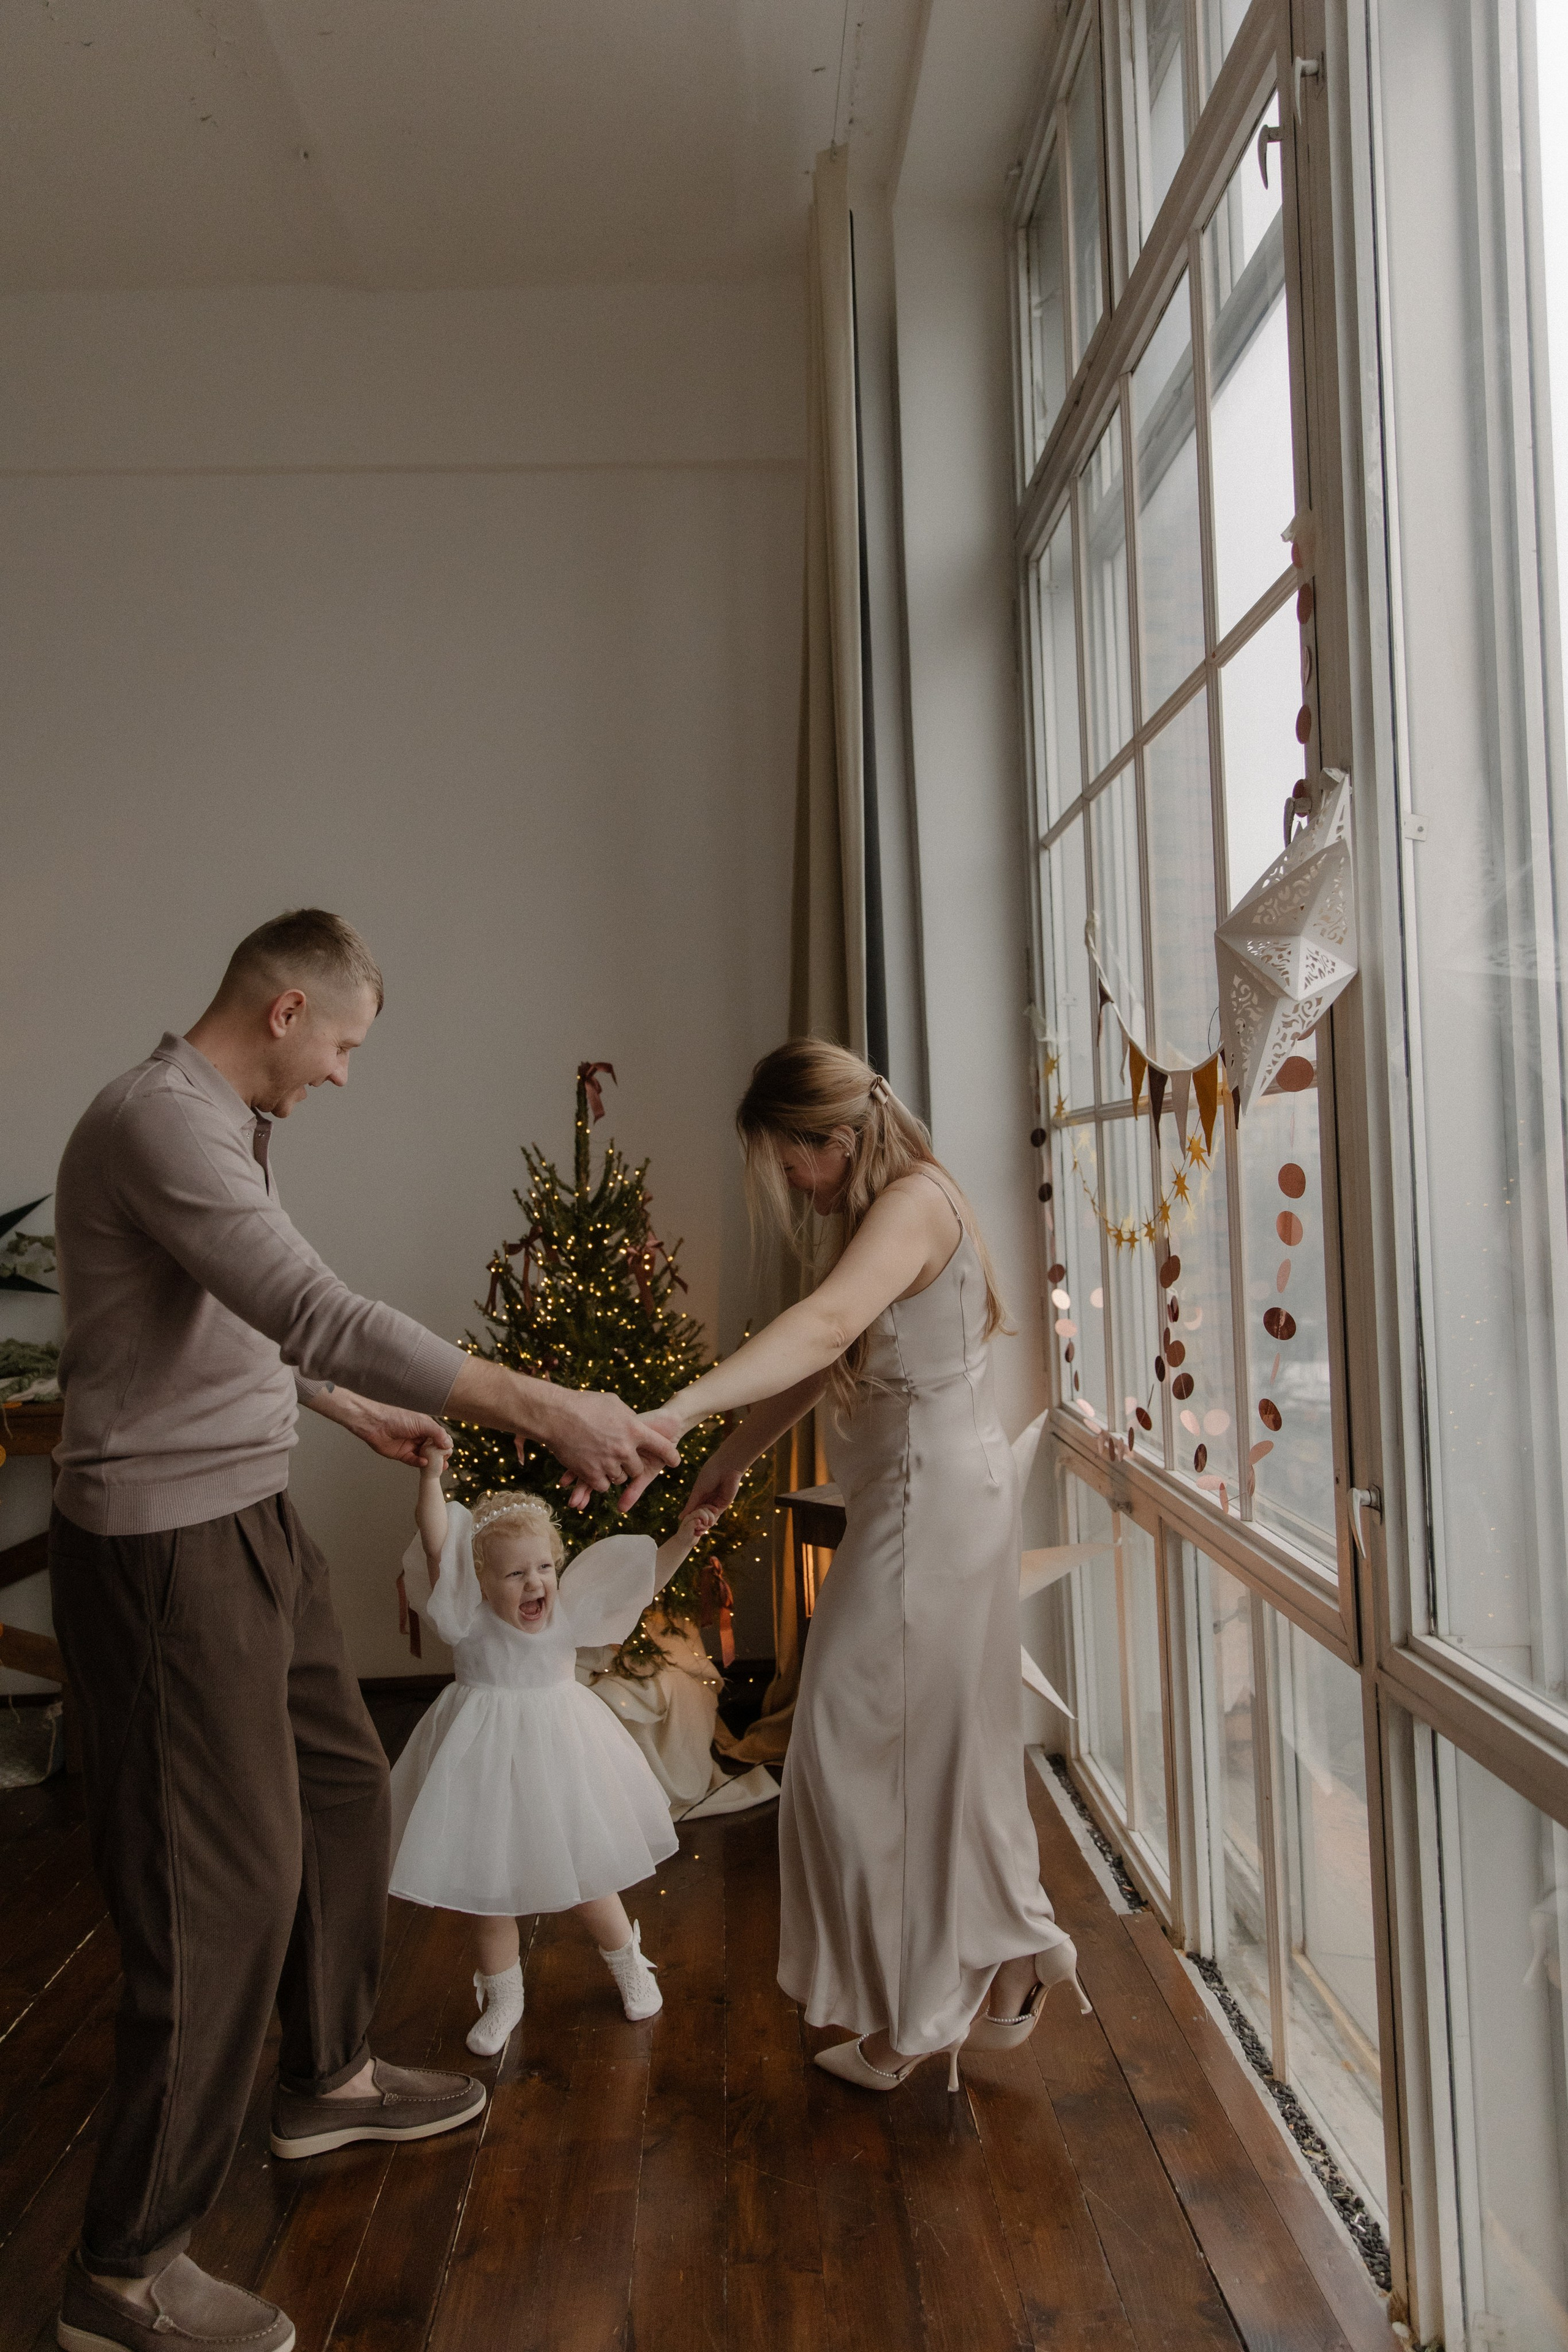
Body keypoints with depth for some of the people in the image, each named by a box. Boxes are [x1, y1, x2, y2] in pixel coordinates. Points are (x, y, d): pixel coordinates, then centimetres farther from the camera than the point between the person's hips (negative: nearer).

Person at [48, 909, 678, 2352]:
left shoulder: (227, 1126, 12)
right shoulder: (160, 1121, -21)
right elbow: (321, 1315, -32)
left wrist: (356, 1412, 30)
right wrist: (541, 1409, -34)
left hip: (252, 1523, 10)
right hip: (167, 1545, -10)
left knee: (342, 1787, 20)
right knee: (223, 1880, -4)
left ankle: (329, 2079, 40)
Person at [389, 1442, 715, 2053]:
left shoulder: (569, 1611, -9)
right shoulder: (469, 1618, -17)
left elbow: (642, 1580, -7)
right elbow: (435, 1540, -29)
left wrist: (683, 1539, -20)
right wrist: (432, 1473, -39)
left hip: (556, 1751, 1)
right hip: (486, 1761, -1)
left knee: (585, 1877, 14)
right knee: (486, 1889, 11)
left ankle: (628, 1965, 41)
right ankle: (502, 1999, 35)